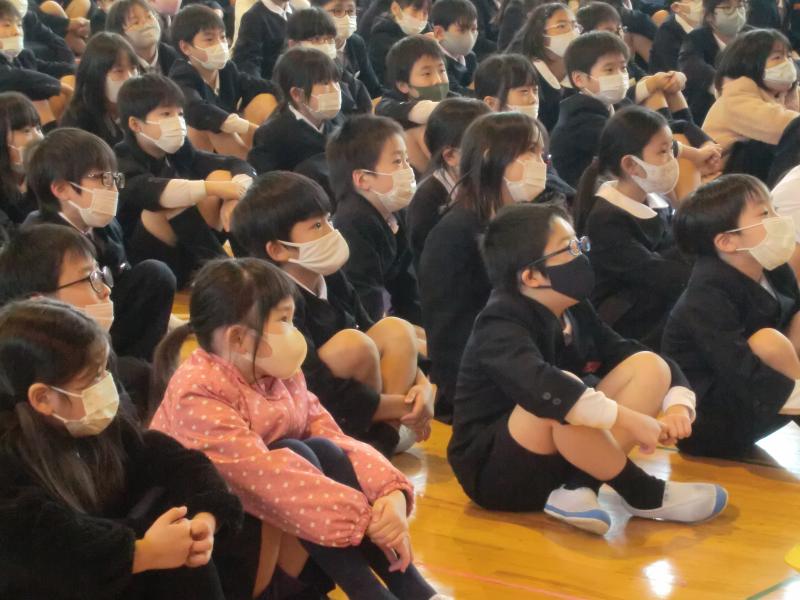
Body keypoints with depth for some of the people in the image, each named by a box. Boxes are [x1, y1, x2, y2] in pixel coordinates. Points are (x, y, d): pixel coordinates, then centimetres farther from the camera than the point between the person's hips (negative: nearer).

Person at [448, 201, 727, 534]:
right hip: (495, 472, -8)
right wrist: (628, 418, -40)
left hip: (556, 459, 8)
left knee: (649, 366, -2)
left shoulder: (574, 313, 5)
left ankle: (579, 486, -18)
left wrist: (679, 405, -17)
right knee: (559, 401, -37)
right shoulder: (502, 323, -19)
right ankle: (642, 493, -15)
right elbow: (539, 386, -39)